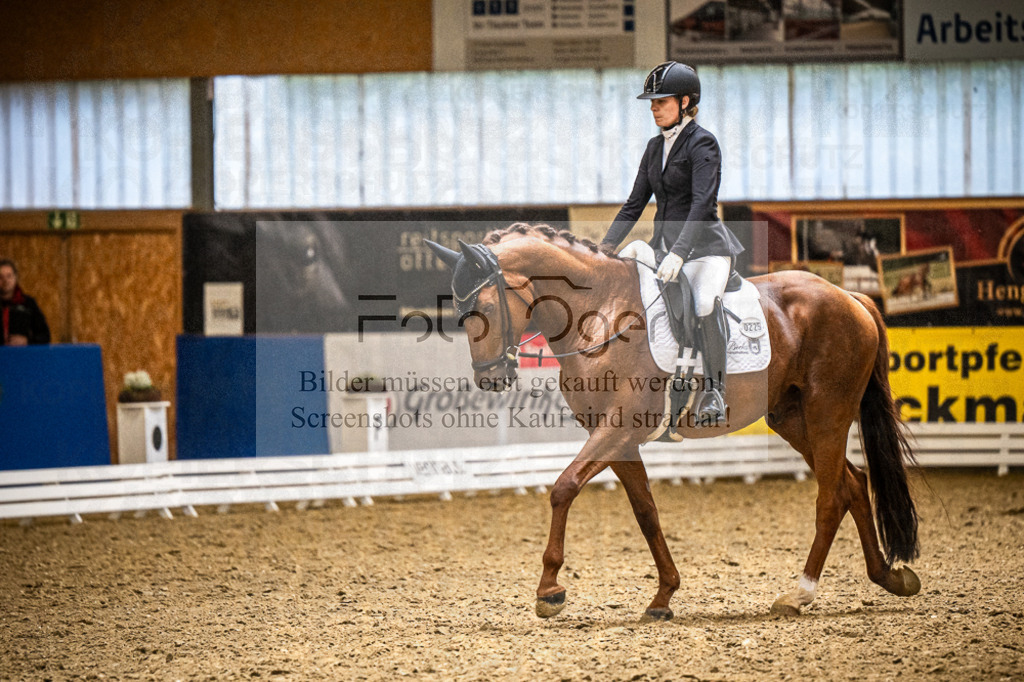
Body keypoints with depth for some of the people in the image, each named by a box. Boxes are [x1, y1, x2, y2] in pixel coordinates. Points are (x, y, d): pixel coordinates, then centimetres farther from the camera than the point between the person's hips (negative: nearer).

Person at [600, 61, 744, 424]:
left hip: (706, 246, -8)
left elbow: (702, 204, -21)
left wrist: (678, 254, -31)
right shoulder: (655, 147, 13)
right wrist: (605, 247, 8)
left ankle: (714, 391, -22)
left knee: (706, 304, -32)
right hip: (663, 243, 8)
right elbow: (634, 204, 18)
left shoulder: (702, 143, -10)